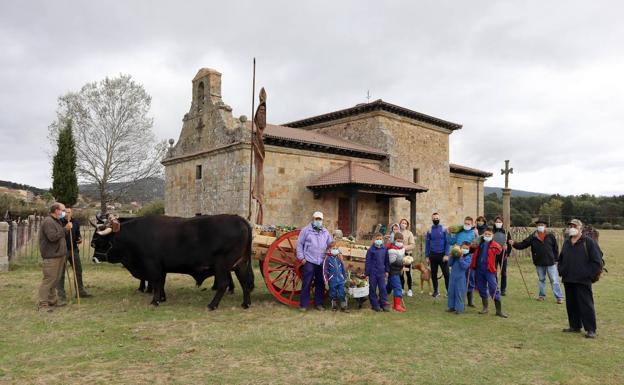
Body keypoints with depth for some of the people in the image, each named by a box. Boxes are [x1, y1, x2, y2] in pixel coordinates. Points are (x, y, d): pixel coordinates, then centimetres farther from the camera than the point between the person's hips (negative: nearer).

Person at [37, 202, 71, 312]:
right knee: (49, 279, -9)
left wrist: (66, 229, 5)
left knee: (55, 279, 16)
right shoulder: (48, 222, -14)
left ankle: (52, 300, 25)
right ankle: (42, 304, -5)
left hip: (58, 255, 10)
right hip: (51, 256, -10)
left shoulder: (56, 221, 19)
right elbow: (52, 237, -24)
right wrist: (65, 229, -18)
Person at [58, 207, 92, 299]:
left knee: (78, 270, 11)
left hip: (74, 249, 5)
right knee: (61, 272, 2)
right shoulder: (60, 222, -8)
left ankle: (81, 291, 22)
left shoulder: (76, 222, 7)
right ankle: (61, 294, 10)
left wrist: (80, 239, -3)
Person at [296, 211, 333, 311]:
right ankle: (303, 304, 5)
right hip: (309, 262, -4)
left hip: (322, 262, 4)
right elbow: (299, 244, 2)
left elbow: (331, 244, 19)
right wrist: (301, 257, -4)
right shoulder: (306, 230, 3)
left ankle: (319, 303, 20)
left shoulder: (325, 232, 15)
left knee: (320, 284, 8)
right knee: (306, 284, -2)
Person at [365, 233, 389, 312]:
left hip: (381, 272, 3)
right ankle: (374, 305, 16)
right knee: (373, 289, 5)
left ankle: (383, 304, 14)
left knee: (383, 288, 4)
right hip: (373, 273, -3)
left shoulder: (384, 249, 2)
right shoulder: (371, 249, -7)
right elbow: (367, 262, -5)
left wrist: (387, 271, 12)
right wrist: (366, 273, -5)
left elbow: (387, 261, 13)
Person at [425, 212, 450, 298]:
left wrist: (446, 254, -12)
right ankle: (436, 291, 20)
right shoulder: (429, 231, 4)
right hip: (433, 255, 2)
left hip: (442, 255, -2)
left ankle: (449, 291, 1)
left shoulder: (444, 229, -1)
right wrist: (427, 256, 2)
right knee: (433, 274, 8)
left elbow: (447, 242, -4)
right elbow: (427, 244, 7)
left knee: (446, 274, -4)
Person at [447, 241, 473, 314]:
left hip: (461, 277, -5)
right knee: (451, 291, 12)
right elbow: (450, 264, 2)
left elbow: (465, 266, -21)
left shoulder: (468, 257, -6)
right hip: (453, 276, 5)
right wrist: (452, 256, -9)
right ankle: (452, 306, 24)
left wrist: (461, 257, -23)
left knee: (459, 293, -2)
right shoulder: (456, 255, 5)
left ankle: (459, 308, 8)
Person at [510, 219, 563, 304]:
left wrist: (556, 259, 2)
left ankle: (559, 297, 5)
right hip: (539, 263, 2)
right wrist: (514, 244, -20)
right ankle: (542, 295, 28)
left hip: (550, 262, -2)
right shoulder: (532, 237, -1)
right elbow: (523, 244, -3)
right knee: (541, 279, 16)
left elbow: (556, 248, 4)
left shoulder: (550, 236, -1)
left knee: (554, 280, 0)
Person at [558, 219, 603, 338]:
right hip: (568, 280, 6)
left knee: (586, 305, -4)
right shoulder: (566, 243, 14)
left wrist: (590, 275, -10)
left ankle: (590, 329, 4)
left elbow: (597, 260, -8)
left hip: (583, 281, -6)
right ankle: (575, 326, 23)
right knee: (571, 304, 12)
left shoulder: (588, 242, -6)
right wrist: (562, 271, 12)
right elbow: (561, 259, 24)